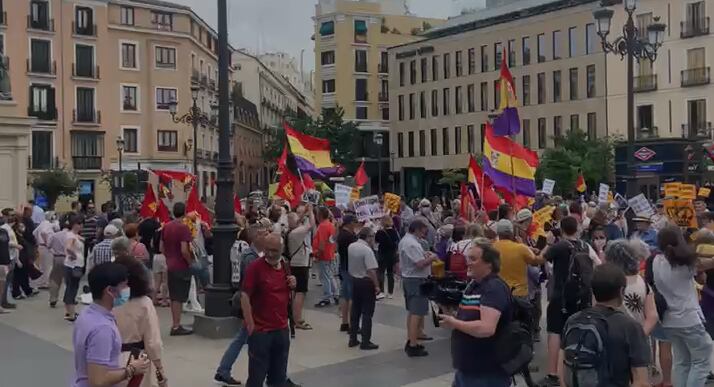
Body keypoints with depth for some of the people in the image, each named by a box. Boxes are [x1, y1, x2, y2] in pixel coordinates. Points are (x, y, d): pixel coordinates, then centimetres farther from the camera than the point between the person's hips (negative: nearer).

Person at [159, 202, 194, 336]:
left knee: (174, 297, 15)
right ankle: (176, 326, 3)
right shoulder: (183, 227, -16)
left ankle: (175, 325, 22)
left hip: (170, 266, 7)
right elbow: (184, 250, -22)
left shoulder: (166, 227, 5)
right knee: (179, 298, -1)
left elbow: (162, 248, 10)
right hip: (182, 266, -7)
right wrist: (191, 261, -7)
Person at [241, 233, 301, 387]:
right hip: (260, 330, -6)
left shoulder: (284, 266, 8)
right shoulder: (255, 267, -12)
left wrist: (292, 285, -2)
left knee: (279, 374, 17)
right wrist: (250, 325, -19)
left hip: (282, 329, 6)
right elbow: (244, 296, -17)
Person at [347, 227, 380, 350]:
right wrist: (377, 286, -18)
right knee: (367, 313, 0)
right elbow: (371, 270, -23)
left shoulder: (351, 247, 2)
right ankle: (365, 342, 2)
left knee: (355, 311, 15)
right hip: (366, 282, -7)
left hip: (354, 280, 7)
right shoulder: (367, 250, -20)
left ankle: (353, 339, 20)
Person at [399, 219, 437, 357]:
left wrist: (423, 254, 11)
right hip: (416, 280, -11)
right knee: (416, 314, -9)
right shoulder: (412, 244, -22)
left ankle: (410, 340, 28)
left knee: (412, 312, 19)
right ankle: (413, 346, -8)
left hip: (408, 278, 11)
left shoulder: (405, 240, 11)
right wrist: (431, 258, -10)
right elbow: (420, 264, -27)